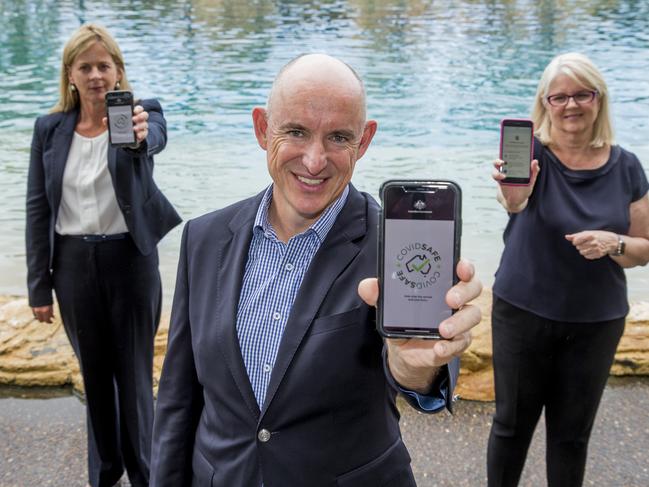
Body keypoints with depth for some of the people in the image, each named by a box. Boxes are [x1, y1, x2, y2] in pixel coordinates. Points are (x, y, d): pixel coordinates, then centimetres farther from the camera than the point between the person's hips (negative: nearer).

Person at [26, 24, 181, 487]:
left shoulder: (139, 112, -6)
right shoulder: (50, 128, 1)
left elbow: (156, 135, -32)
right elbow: (38, 208, 3)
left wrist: (140, 136, -57)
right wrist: (39, 286, 1)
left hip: (130, 258, -3)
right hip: (74, 261, 3)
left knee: (135, 373, 7)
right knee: (94, 372, 16)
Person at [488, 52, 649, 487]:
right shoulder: (532, 154, -12)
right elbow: (514, 198, -35)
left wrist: (614, 244, -19)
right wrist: (513, 196, -58)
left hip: (597, 322, 2)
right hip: (523, 314, -2)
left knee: (572, 433, 17)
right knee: (512, 423, 13)